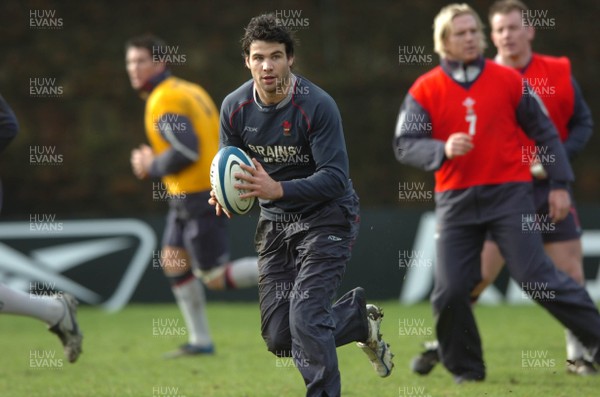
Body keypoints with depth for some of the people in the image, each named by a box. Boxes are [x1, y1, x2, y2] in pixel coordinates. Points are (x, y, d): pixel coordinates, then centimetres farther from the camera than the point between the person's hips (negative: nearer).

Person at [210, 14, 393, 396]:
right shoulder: (235, 106, -6)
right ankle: (358, 315, 31)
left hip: (326, 218, -6)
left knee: (305, 318, -23)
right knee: (279, 340, 5)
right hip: (275, 222, 6)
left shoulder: (317, 106, -22)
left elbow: (335, 178, -26)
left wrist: (277, 189, -39)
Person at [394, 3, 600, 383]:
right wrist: (443, 150, -24)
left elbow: (545, 132, 9)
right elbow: (405, 144, -5)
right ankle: (466, 369, 13)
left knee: (537, 276, -10)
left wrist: (560, 184, 5)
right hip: (456, 199, 2)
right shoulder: (425, 90, 2)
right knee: (451, 288, -3)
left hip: (509, 194, -1)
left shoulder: (509, 80, 3)